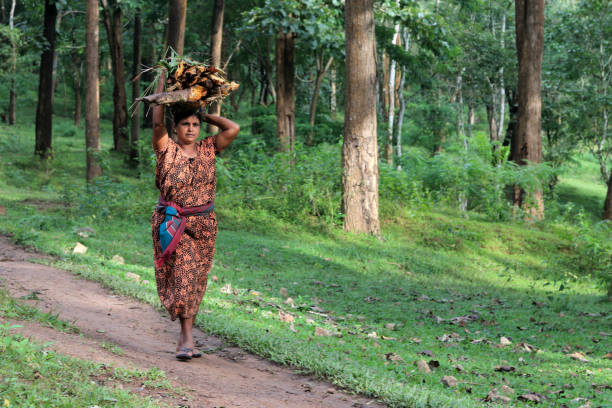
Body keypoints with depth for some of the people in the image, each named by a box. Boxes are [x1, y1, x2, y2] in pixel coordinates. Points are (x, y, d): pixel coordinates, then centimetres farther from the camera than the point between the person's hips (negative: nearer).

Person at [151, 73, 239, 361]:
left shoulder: (207, 150, 7)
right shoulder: (166, 150, -2)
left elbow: (233, 129, 1)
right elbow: (158, 124, -15)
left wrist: (205, 114, 6)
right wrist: (162, 84, -13)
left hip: (204, 224, 4)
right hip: (172, 223, -3)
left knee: (196, 280, 7)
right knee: (182, 276, -10)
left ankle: (184, 338, 17)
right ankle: (187, 338, -7)